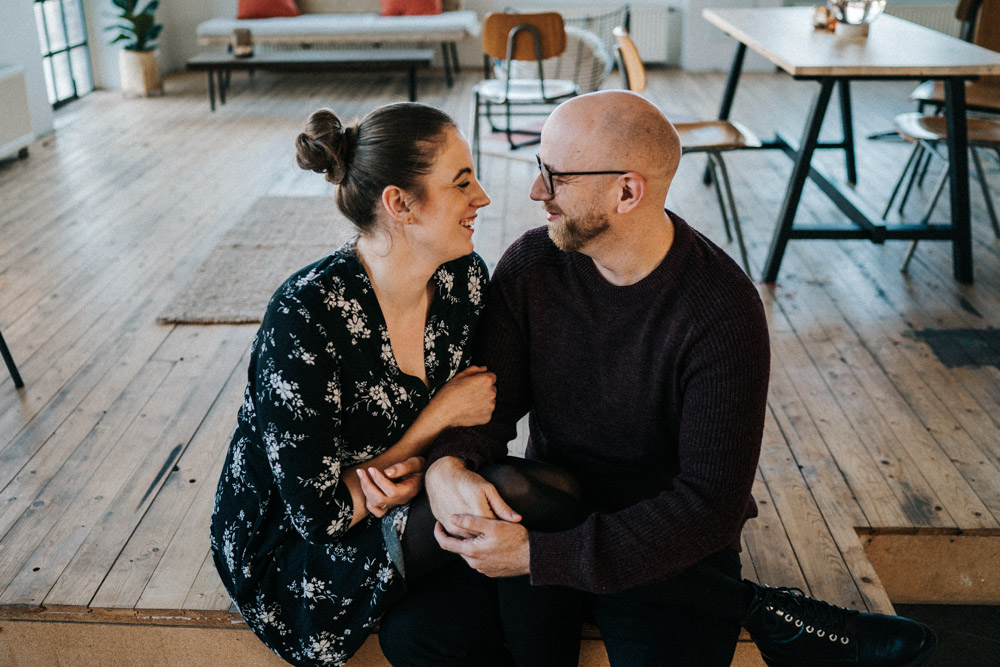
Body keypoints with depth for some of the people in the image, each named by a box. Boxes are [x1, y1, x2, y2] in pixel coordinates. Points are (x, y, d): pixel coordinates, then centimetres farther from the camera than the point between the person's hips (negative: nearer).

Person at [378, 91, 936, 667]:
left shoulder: (723, 311, -21)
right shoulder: (531, 264, -5)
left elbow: (712, 504, -23)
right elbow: (488, 394, -2)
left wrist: (540, 555, -28)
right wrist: (448, 462, -27)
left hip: (670, 551, -5)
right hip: (548, 517, 6)